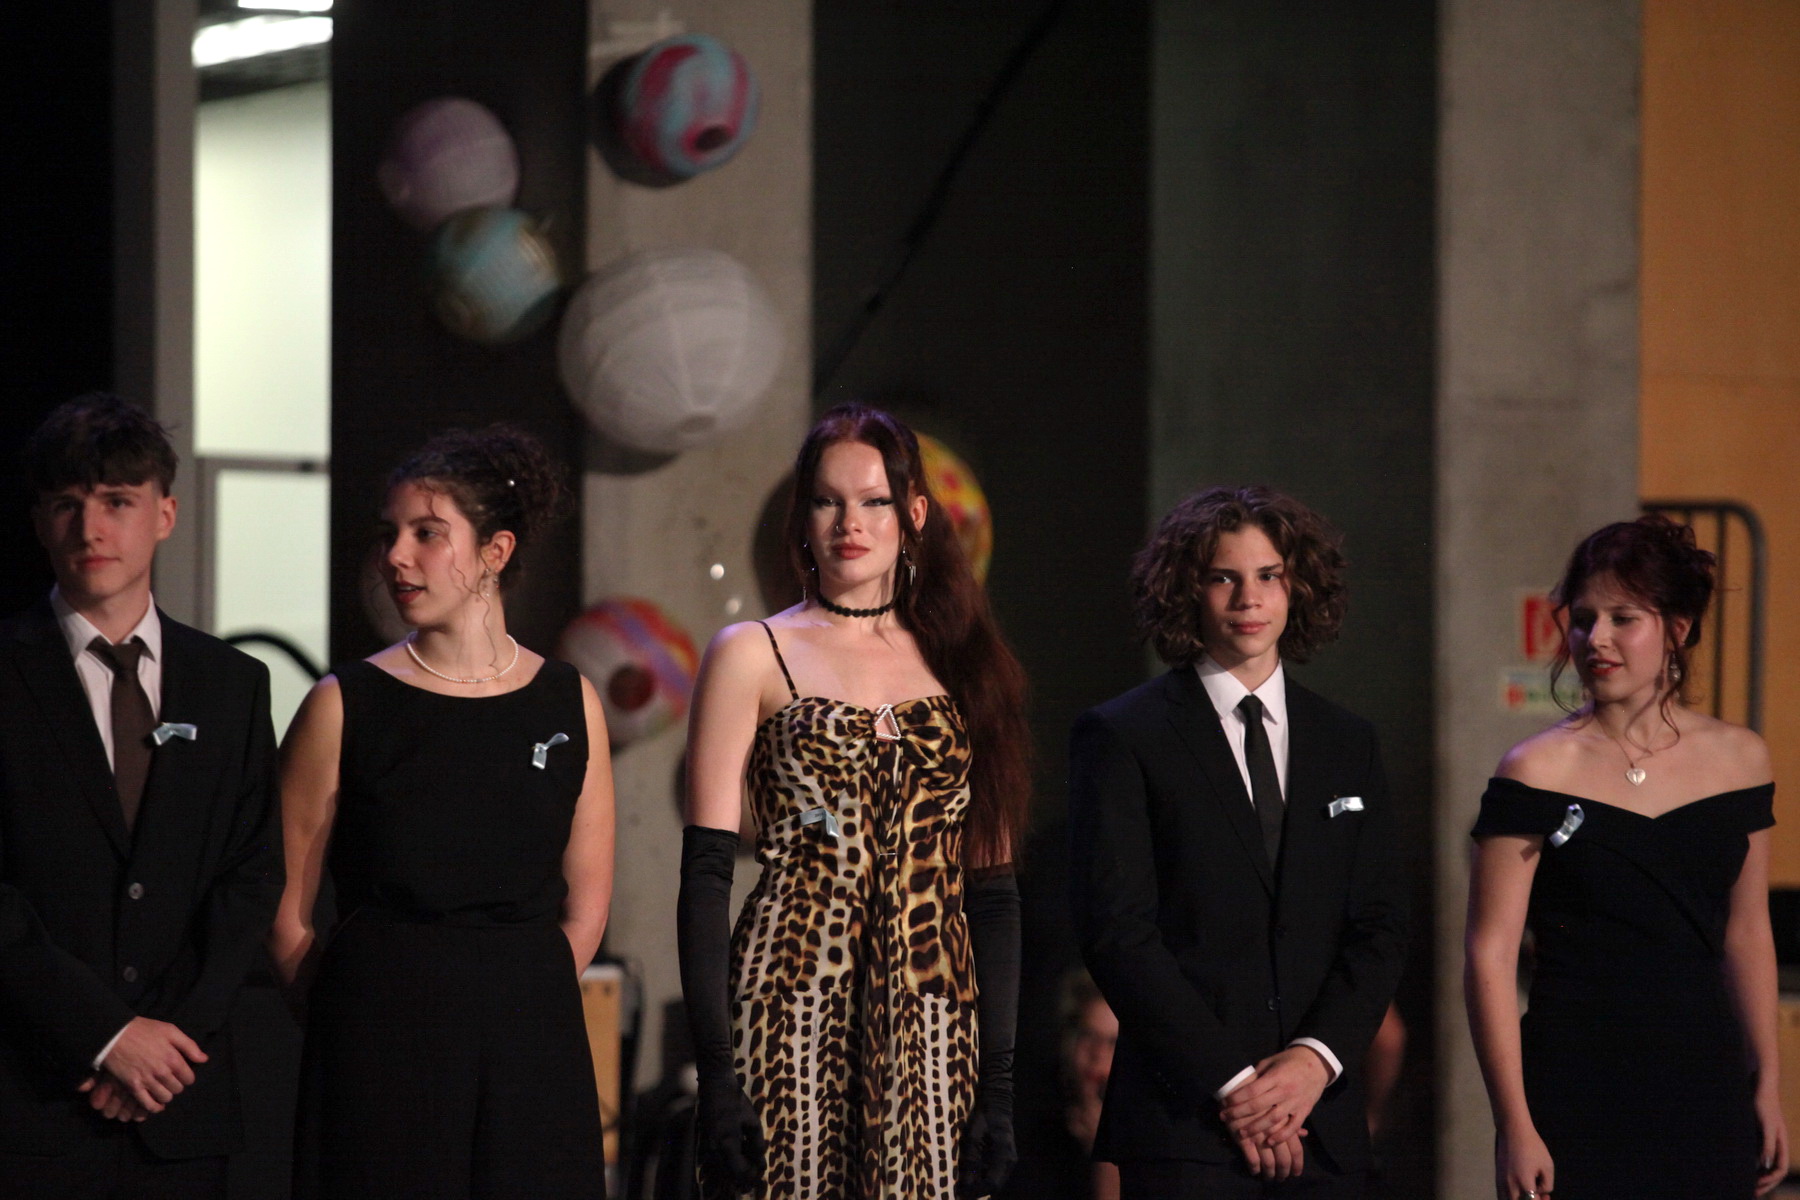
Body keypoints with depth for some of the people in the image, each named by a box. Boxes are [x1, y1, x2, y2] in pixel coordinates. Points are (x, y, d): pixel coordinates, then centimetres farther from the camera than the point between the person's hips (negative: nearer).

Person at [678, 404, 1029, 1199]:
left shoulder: (962, 664, 12)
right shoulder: (754, 655, 4)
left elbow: (989, 887, 9)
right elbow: (706, 873, -2)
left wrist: (999, 1079, 1)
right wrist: (716, 1071, -12)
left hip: (932, 1037, 3)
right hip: (795, 1009, -3)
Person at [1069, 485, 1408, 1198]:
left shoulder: (1348, 745, 15)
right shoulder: (1121, 737, 1)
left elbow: (1381, 925, 11)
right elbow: (1116, 929, -6)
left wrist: (1317, 1058, -7)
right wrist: (1229, 1081, -12)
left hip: (1322, 1119, 4)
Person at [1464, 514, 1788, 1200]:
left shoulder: (1738, 759, 7)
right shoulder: (1539, 772, -6)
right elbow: (1489, 959, -8)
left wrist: (1768, 1084, 13)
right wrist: (1514, 1126, -13)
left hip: (1708, 1092, 4)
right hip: (1575, 1095, -4)